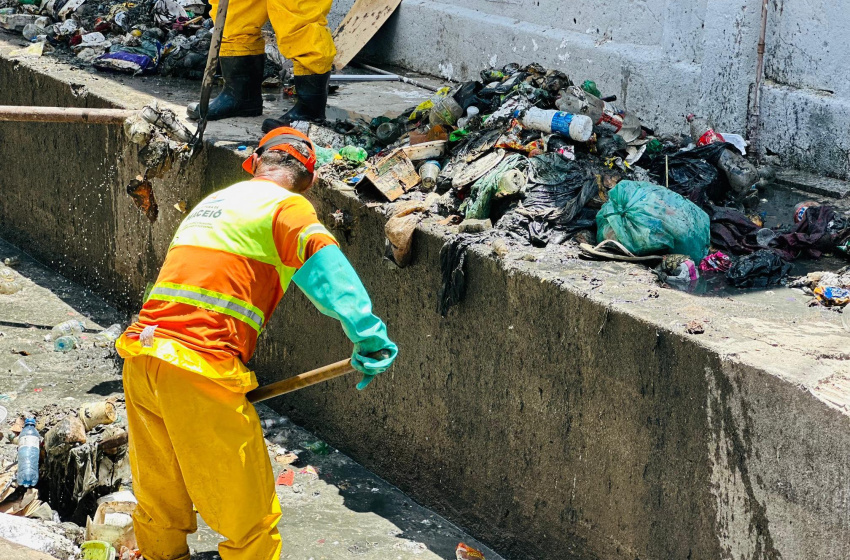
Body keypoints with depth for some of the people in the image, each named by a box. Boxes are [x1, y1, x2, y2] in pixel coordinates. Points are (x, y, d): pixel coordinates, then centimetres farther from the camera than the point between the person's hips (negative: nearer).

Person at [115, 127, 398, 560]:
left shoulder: (211, 202, 25)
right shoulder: (287, 206, 0)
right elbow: (327, 274, -20)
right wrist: (370, 338, -28)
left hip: (141, 361, 8)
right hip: (201, 374, -8)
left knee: (159, 511, 21)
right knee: (250, 521, 3)